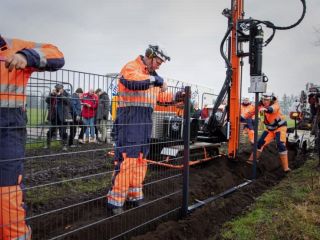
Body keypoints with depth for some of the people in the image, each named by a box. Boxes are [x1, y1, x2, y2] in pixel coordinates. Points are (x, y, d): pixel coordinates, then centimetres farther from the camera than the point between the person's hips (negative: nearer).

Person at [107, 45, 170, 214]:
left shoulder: (151, 75, 23)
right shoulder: (130, 68, -5)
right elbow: (136, 82, -29)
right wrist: (156, 79, -18)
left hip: (145, 122, 9)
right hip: (129, 119, -9)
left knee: (140, 161, 12)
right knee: (126, 160, -11)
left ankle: (135, 196, 24)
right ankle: (115, 201, -2)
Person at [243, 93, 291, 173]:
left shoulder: (275, 104, -23)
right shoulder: (260, 105, -10)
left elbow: (273, 109, -48)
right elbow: (251, 112, -9)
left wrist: (266, 109, -69)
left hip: (280, 126, -5)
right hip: (270, 128, 5)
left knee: (281, 144, -19)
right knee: (260, 142, 1)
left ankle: (285, 167, -11)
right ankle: (252, 160, 16)